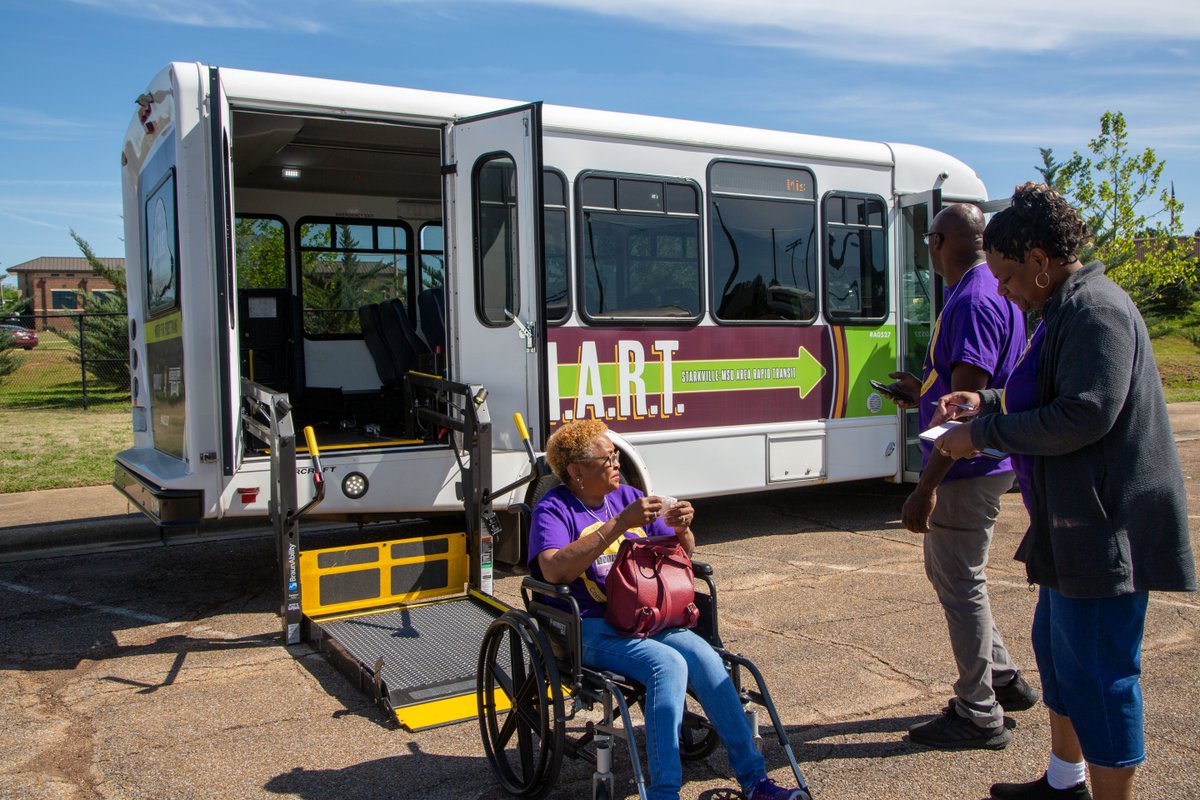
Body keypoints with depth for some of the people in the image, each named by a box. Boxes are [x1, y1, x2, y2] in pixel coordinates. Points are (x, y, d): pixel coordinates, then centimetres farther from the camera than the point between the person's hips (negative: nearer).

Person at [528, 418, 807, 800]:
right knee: (669, 664, -30)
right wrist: (620, 523, -26)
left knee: (705, 657, -21)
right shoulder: (554, 508, -2)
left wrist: (681, 530, -7)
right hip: (592, 629, -5)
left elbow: (681, 556, 18)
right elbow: (554, 570, -23)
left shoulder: (627, 496, 16)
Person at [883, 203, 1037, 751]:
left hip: (966, 472, -11)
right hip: (970, 468, 11)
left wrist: (926, 488, -26)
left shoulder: (974, 301, -20)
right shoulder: (985, 292, 13)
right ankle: (1005, 681, 33)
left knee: (961, 586, 0)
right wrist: (923, 391, 29)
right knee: (945, 572, 21)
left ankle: (980, 716, 15)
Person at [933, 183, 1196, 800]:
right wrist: (987, 402, 9)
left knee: (1097, 670, -3)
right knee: (1057, 646, 22)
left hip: (1105, 526, -11)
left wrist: (982, 434, -20)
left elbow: (1085, 414, -27)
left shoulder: (1095, 310, -19)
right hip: (1075, 520, 11)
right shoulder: (1065, 309, 14)